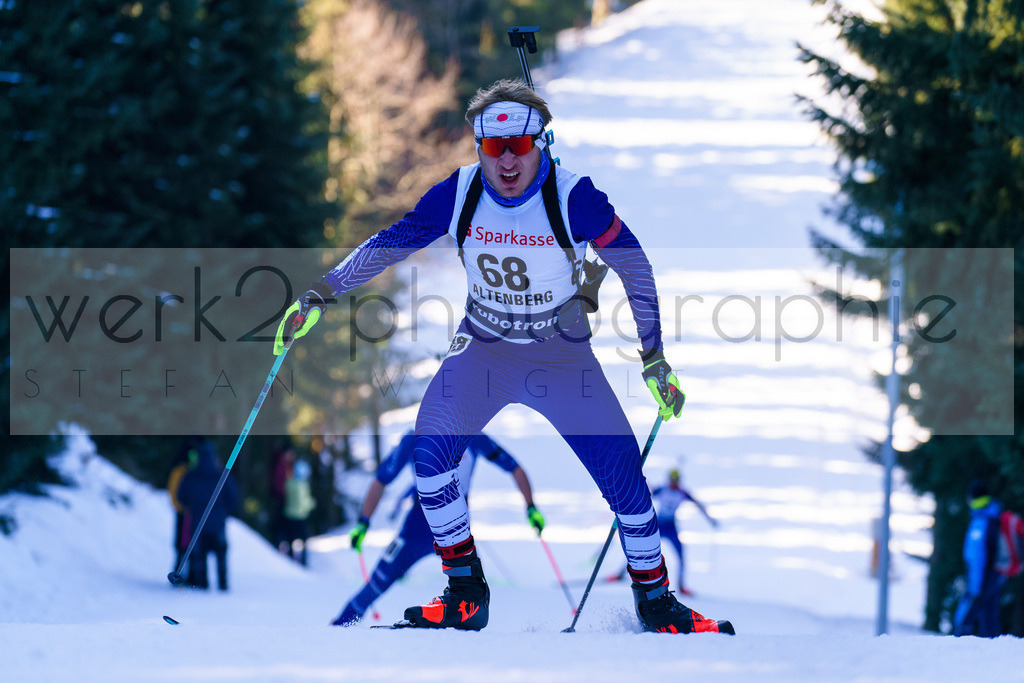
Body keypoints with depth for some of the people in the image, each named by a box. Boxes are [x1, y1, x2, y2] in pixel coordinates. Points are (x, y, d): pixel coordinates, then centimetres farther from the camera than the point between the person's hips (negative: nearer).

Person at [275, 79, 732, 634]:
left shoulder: (575, 199, -21)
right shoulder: (458, 195, -14)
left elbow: (633, 265, -9)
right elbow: (390, 244, -2)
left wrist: (654, 358, -6)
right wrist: (320, 294, -9)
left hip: (563, 355, -2)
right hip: (483, 350, 2)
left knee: (622, 473, -10)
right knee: (430, 452, -20)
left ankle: (654, 599, 12)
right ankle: (464, 593, -4)